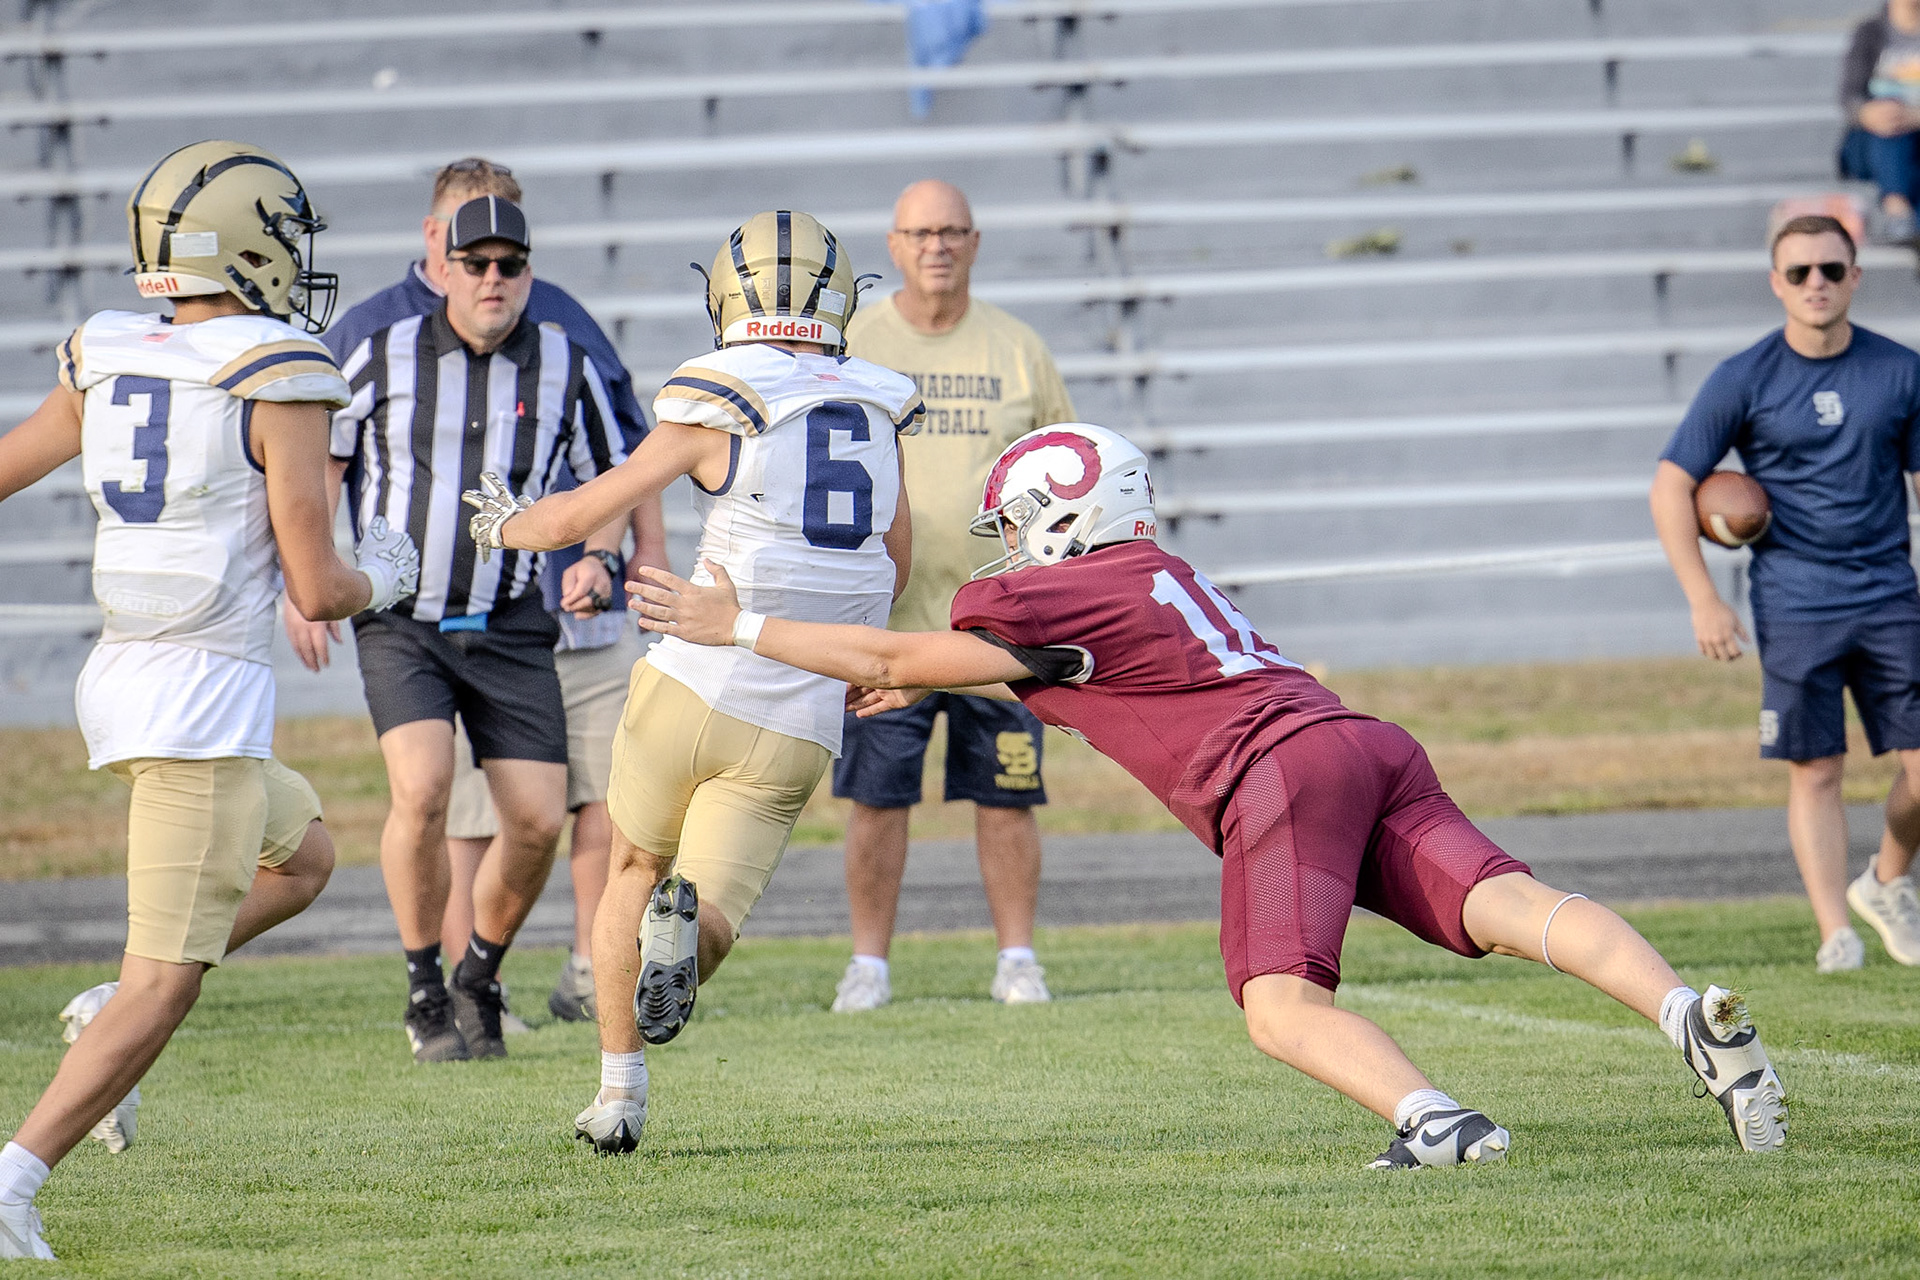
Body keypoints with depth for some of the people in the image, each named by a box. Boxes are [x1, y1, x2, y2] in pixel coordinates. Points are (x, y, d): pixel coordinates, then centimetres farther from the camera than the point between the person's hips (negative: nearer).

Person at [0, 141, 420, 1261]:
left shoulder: (105, 365, 7)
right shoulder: (278, 384, -12)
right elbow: (317, 589, -11)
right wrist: (384, 580, 10)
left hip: (120, 680, 8)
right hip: (207, 704, -8)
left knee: (303, 856, 29)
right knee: (167, 982, -4)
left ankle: (115, 1012, 13)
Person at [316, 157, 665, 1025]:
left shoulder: (556, 317, 14)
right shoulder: (374, 332, 2)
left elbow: (626, 434, 22)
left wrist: (649, 545, 16)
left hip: (581, 605, 4)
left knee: (615, 790, 5)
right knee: (469, 820, -4)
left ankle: (593, 976, 18)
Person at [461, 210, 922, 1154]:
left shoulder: (720, 405, -5)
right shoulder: (878, 412, 9)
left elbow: (577, 516, 0)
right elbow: (892, 573, 23)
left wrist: (506, 525, 22)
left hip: (693, 687, -2)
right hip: (800, 733, 2)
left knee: (634, 871, 23)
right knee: (711, 925, 4)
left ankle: (619, 1094, 19)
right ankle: (683, 924, -32)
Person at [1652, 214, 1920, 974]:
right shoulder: (1742, 381, -1)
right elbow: (1671, 488, 1)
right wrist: (1704, 601, -7)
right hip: (1793, 604, -2)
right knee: (1815, 770, -7)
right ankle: (1834, 932, -4)